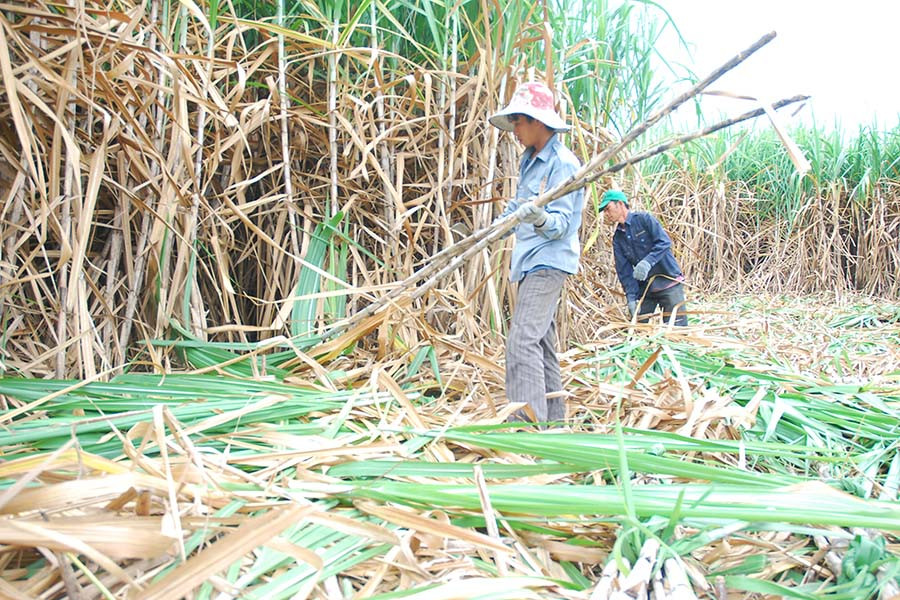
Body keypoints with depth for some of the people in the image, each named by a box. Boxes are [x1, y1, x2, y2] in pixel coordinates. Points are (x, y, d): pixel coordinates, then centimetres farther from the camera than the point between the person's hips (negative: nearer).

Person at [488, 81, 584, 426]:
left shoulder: (563, 163, -14)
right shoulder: (529, 161, 13)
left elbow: (561, 224, -20)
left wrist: (540, 219, -39)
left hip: (548, 260, -10)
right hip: (530, 260, 10)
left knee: (523, 340, -19)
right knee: (540, 338, 15)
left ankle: (526, 422, -20)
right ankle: (552, 410, 25)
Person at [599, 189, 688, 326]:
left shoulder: (643, 218, -7)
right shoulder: (617, 238, 8)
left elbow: (664, 242, -16)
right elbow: (624, 270, 2)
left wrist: (648, 262, -31)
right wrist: (631, 297, -9)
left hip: (669, 283, -5)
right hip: (644, 288, 6)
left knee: (677, 329, -8)